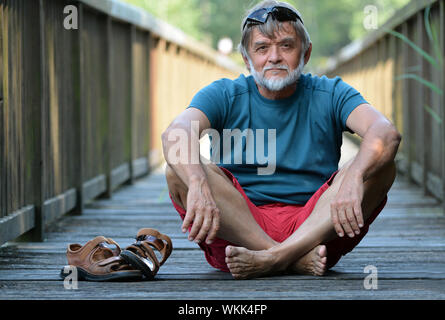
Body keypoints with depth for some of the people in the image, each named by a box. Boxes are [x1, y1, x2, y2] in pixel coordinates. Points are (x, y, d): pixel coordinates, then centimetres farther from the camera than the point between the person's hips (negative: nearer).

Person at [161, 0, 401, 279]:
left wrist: (353, 178, -37)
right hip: (235, 231, 0)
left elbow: (387, 133, -14)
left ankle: (275, 257, -33)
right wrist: (198, 184, -40)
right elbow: (176, 134, -17)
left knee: (382, 167, -20)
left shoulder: (330, 95, 5)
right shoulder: (224, 96, 5)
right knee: (179, 170, -23)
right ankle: (296, 260, -32)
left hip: (316, 229, 0)